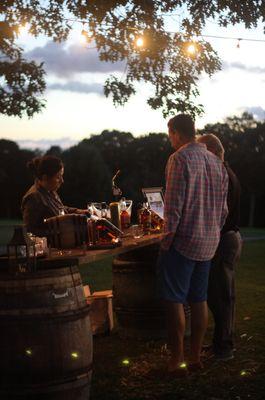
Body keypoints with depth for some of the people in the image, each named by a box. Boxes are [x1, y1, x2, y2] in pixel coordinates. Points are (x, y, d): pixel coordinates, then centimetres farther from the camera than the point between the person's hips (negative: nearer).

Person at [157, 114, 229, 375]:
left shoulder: (179, 159, -13)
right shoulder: (216, 162, 10)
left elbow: (174, 204, -18)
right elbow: (223, 208, 14)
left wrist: (167, 237, -10)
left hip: (183, 240, -7)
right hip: (209, 243, 7)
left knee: (174, 300, 0)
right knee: (199, 299, 12)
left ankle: (176, 360, 4)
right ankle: (196, 357, 18)